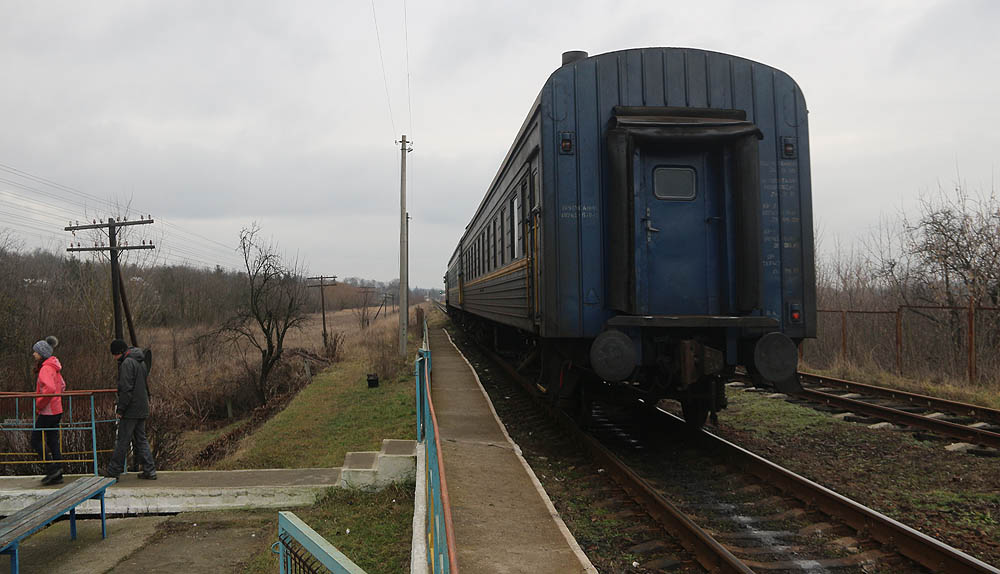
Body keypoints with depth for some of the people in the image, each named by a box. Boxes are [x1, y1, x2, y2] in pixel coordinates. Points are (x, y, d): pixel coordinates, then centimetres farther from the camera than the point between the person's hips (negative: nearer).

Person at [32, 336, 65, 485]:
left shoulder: (46, 368, -17)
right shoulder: (54, 367, 13)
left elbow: (49, 389, -30)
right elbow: (62, 386, 26)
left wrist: (38, 406, -20)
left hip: (47, 412, -9)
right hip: (56, 410, 9)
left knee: (36, 440, 1)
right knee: (53, 441, 11)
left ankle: (51, 468, -2)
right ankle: (57, 475, 13)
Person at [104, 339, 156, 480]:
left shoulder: (127, 363, -15)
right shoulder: (140, 362, 15)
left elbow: (126, 389, -19)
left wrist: (120, 409, -15)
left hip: (131, 410, -9)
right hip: (142, 409, 9)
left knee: (122, 440, 1)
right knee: (141, 439, 11)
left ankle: (113, 471, 11)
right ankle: (149, 471, 8)